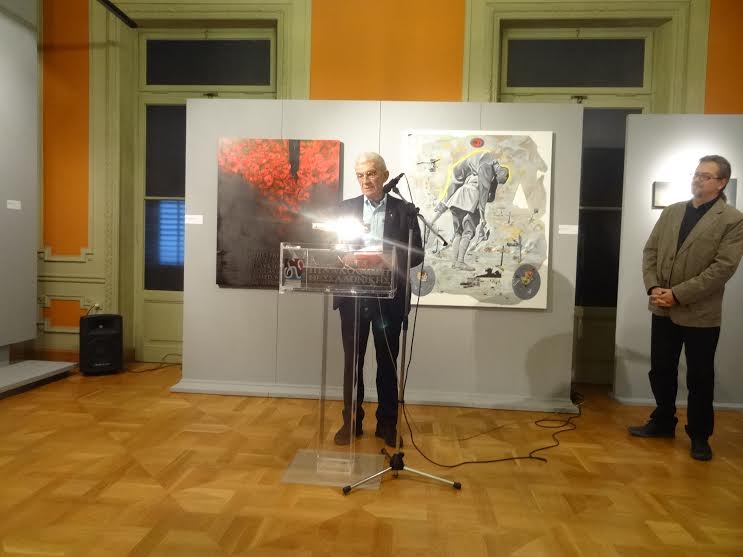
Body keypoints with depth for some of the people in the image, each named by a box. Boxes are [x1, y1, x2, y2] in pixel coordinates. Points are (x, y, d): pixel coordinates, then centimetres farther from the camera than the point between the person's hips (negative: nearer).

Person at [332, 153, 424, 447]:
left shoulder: (404, 210, 2)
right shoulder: (345, 208, 7)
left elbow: (416, 255, -1)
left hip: (388, 298, -1)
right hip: (353, 296, 2)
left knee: (387, 362, 9)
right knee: (352, 361, 9)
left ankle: (387, 423, 23)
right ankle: (351, 421, 23)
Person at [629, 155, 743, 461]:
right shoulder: (671, 211, 10)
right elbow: (650, 250, 7)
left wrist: (678, 294, -19)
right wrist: (653, 287, -8)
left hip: (700, 313, -4)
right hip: (663, 309, 5)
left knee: (699, 378, 9)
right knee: (661, 370, 14)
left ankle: (699, 435, 26)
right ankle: (663, 422, 33)